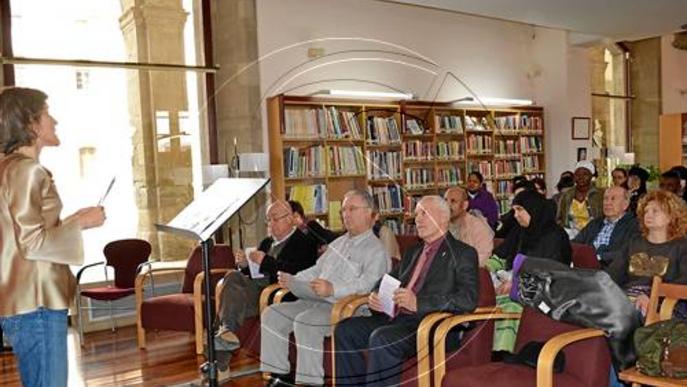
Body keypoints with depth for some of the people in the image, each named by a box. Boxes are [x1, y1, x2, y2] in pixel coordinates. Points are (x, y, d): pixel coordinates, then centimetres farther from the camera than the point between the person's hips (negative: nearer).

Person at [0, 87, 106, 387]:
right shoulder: (25, 170, -14)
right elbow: (33, 243, -19)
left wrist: (75, 220, 14)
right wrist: (81, 222, -11)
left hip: (32, 299, 10)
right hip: (35, 304, -10)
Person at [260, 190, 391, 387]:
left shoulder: (376, 250, -5)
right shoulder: (339, 242, 23)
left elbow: (368, 284, -21)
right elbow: (316, 270, 29)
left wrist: (333, 289, -33)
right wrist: (291, 280, 13)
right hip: (317, 302, 9)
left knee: (305, 322, -32)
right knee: (272, 314, -3)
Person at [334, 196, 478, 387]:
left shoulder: (463, 253, 1)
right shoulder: (412, 252, 24)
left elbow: (468, 300, -13)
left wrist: (418, 303, -23)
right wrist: (375, 296, 2)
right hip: (395, 318, 7)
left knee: (382, 338, -31)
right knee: (346, 330, -11)